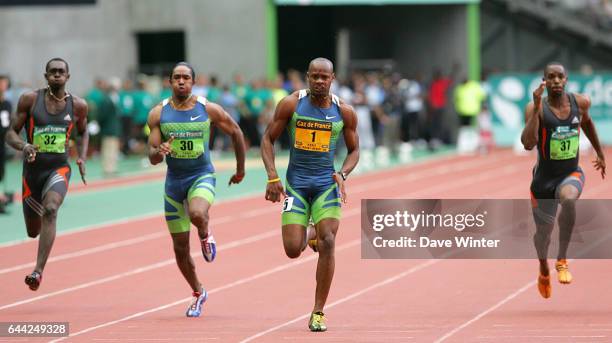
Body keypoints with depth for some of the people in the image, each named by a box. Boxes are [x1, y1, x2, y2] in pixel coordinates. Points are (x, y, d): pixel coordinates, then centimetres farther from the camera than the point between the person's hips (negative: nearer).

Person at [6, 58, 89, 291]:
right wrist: (23, 146, -23)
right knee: (33, 231, 12)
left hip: (59, 169, -1)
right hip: (33, 169, 1)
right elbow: (11, 133, -1)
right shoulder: (30, 100, -4)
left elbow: (83, 133, 19)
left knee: (50, 210, -31)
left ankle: (38, 271, -34)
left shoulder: (77, 105, 1)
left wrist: (82, 159, 3)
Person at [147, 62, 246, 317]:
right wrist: (159, 152, -27)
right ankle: (198, 293, 29)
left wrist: (240, 169, 15)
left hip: (202, 176, -2)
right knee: (180, 247, 6)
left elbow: (236, 132, 9)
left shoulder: (208, 110, -6)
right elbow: (152, 157, -3)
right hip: (174, 180, 2)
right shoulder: (158, 114, -4)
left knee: (197, 214, -37)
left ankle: (205, 234, 1)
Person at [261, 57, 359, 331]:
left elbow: (354, 150, 10)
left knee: (327, 242, -16)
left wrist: (342, 174, -9)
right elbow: (268, 139, 0)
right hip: (296, 183, 0)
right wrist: (272, 177, -11)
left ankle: (318, 313, -5)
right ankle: (308, 235, 32)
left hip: (327, 184, 0)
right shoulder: (291, 104, -6)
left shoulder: (344, 112, -2)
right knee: (292, 250, -9)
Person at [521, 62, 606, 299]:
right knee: (544, 231, 13)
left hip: (571, 174, 0)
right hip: (545, 177, 0)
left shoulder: (580, 102, -4)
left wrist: (600, 153, 27)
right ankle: (544, 271, 48)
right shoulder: (536, 108, -15)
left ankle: (562, 260, -21)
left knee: (568, 198, -36)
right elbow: (528, 144, -28)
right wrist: (537, 108, -34)